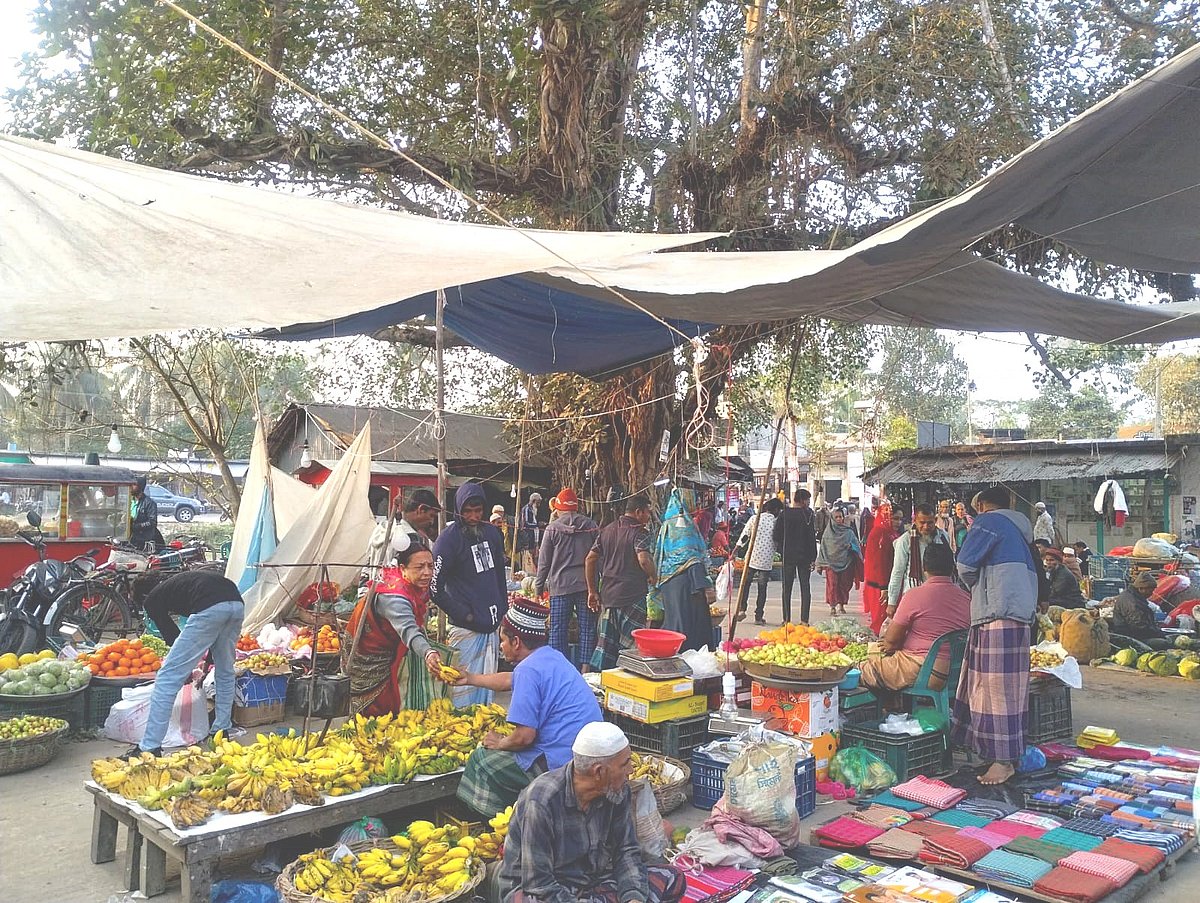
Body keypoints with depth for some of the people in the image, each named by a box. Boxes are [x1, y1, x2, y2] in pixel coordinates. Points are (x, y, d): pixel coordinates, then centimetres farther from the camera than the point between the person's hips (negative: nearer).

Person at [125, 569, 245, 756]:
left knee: (168, 677, 3)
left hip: (210, 609, -7)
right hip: (237, 603, 7)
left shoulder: (151, 601, 21)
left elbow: (172, 635, 22)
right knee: (225, 672, 28)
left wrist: (187, 669, 38)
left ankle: (150, 747, 3)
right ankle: (222, 732, 36)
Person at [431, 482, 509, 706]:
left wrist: (503, 611, 13)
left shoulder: (492, 533, 9)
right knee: (466, 687, -3)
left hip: (493, 625, 7)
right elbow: (435, 589, -14)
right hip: (466, 628, -6)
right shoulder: (448, 539, -12)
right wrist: (465, 616, -13)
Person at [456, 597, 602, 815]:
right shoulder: (552, 657, 12)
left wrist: (500, 743, 0)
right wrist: (470, 679, 37)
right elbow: (509, 680, 29)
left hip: (560, 765, -10)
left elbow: (524, 736, -20)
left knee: (482, 758, 5)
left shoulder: (529, 669, -17)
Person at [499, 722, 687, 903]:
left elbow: (626, 851, 0)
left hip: (594, 882, 6)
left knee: (672, 879, -7)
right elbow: (539, 885, -24)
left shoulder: (617, 792, -7)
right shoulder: (541, 801, -26)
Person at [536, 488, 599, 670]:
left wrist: (539, 585, 11)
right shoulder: (591, 526, 4)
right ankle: (586, 667, 7)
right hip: (586, 584, 2)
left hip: (560, 585, -2)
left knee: (557, 629, 5)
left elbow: (544, 561, 1)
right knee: (587, 628, 6)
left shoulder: (553, 528, -2)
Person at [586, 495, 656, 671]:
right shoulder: (639, 532, -9)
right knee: (630, 646, 2)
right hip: (633, 597, -7)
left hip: (607, 595, 7)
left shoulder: (607, 531, 13)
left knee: (605, 644, 14)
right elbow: (644, 560, -25)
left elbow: (590, 559, 11)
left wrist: (592, 591, 14)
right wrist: (654, 576, -6)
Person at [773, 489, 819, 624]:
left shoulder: (784, 514, -1)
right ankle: (804, 620, 1)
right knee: (805, 588, 5)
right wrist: (813, 557, -3)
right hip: (805, 556, -1)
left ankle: (786, 619, 7)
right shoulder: (808, 514, -6)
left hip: (788, 556, 2)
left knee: (787, 588, 8)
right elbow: (812, 537, -7)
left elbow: (776, 535, -1)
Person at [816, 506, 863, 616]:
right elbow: (823, 548, 5)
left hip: (845, 562, 1)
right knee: (832, 584, -7)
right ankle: (832, 606, -3)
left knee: (844, 584, 4)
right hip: (831, 561, -1)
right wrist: (820, 564, 2)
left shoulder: (848, 532, 6)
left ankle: (841, 604, 20)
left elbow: (856, 545, 11)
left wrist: (851, 546, -13)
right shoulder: (828, 532, 4)